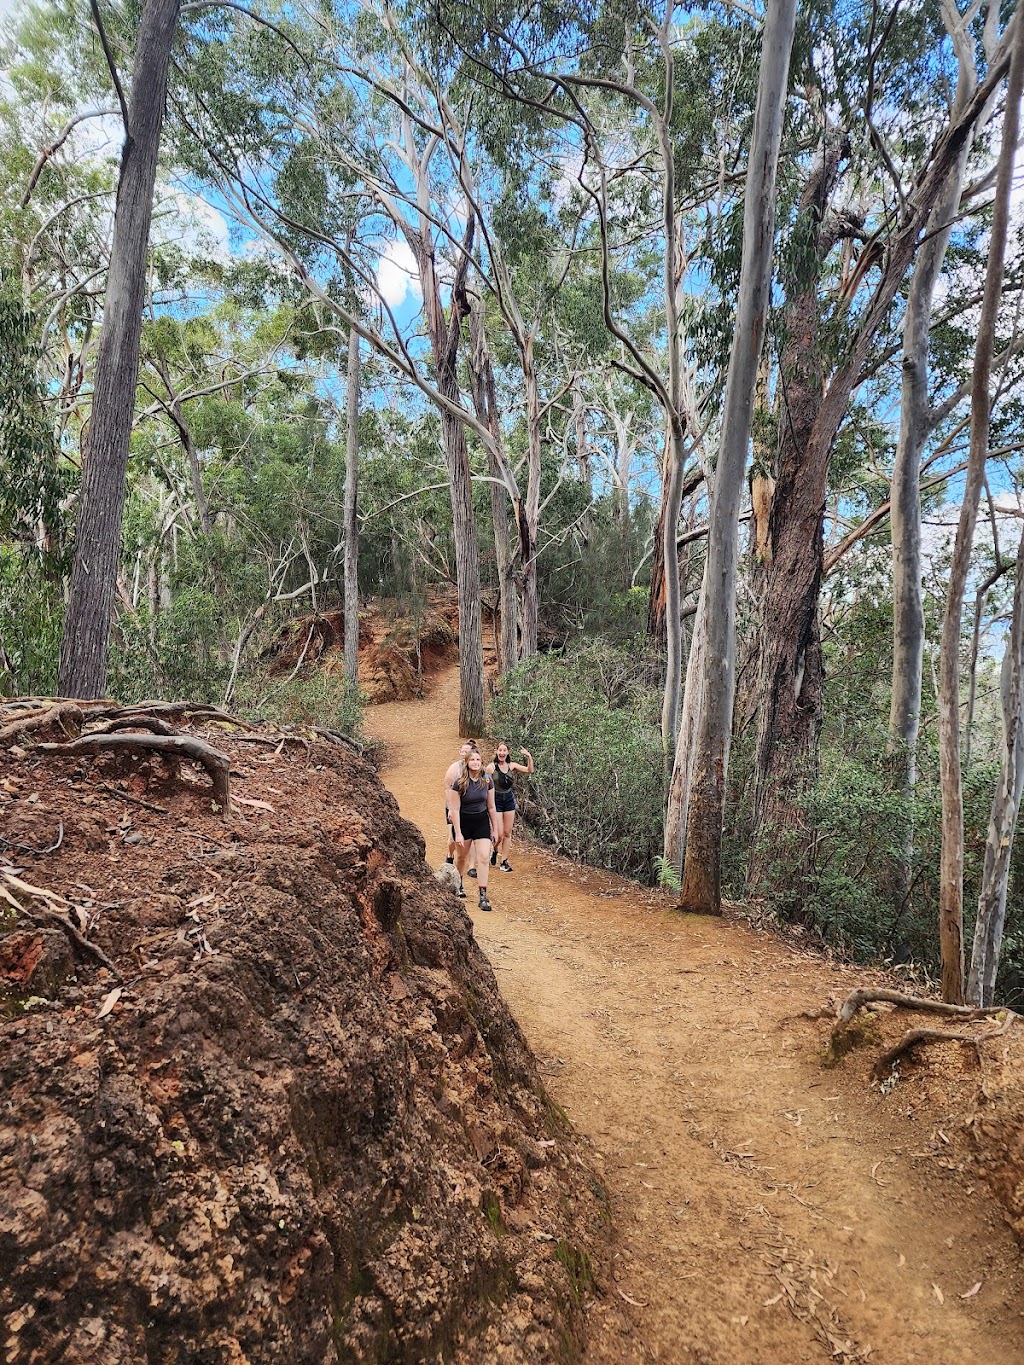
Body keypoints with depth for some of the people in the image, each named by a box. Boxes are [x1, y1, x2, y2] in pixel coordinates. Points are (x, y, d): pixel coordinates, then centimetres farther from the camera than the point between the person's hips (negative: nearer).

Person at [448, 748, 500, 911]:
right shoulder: (459, 783, -15)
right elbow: (455, 809, -13)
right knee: (461, 856, 15)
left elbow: (491, 806, 2)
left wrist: (495, 829, 5)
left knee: (483, 858, -10)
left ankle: (483, 896, -9)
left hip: (482, 821, 1)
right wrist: (458, 833, -15)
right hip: (463, 822, -1)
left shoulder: (487, 780, -7)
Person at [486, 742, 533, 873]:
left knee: (507, 833, 7)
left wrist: (529, 757, -17)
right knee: (499, 834, -6)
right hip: (496, 801, -4)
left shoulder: (511, 766, 1)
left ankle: (504, 861, 17)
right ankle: (495, 852, 26)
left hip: (509, 800, 4)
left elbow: (530, 770, -2)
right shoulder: (491, 767, -10)